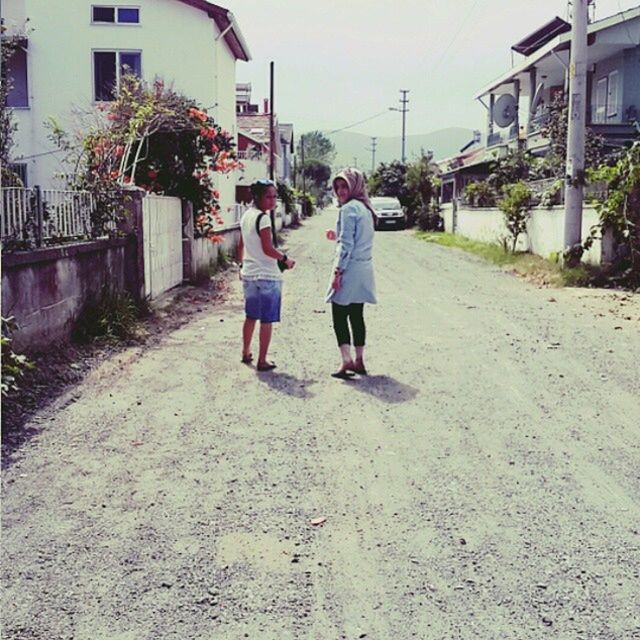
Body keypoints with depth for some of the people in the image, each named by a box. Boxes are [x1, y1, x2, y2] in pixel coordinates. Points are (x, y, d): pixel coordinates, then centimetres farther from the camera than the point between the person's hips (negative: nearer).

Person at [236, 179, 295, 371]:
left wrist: (242, 265, 29)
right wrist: (285, 259, -7)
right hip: (267, 276, -8)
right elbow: (267, 249, -20)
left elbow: (241, 245, 18)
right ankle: (262, 361, 4)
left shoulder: (246, 216, 10)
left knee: (251, 316, 21)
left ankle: (246, 353, 33)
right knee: (267, 320, 0)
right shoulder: (263, 218, -16)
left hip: (249, 274, 9)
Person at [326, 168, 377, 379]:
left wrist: (337, 271, -17)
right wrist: (338, 236, 19)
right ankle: (359, 361, 16)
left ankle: (347, 361, -9)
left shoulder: (348, 209, -13)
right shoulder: (365, 208, 15)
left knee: (340, 316, -3)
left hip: (350, 269, -9)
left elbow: (347, 245, -18)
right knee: (356, 315, 13)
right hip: (364, 269, 9)